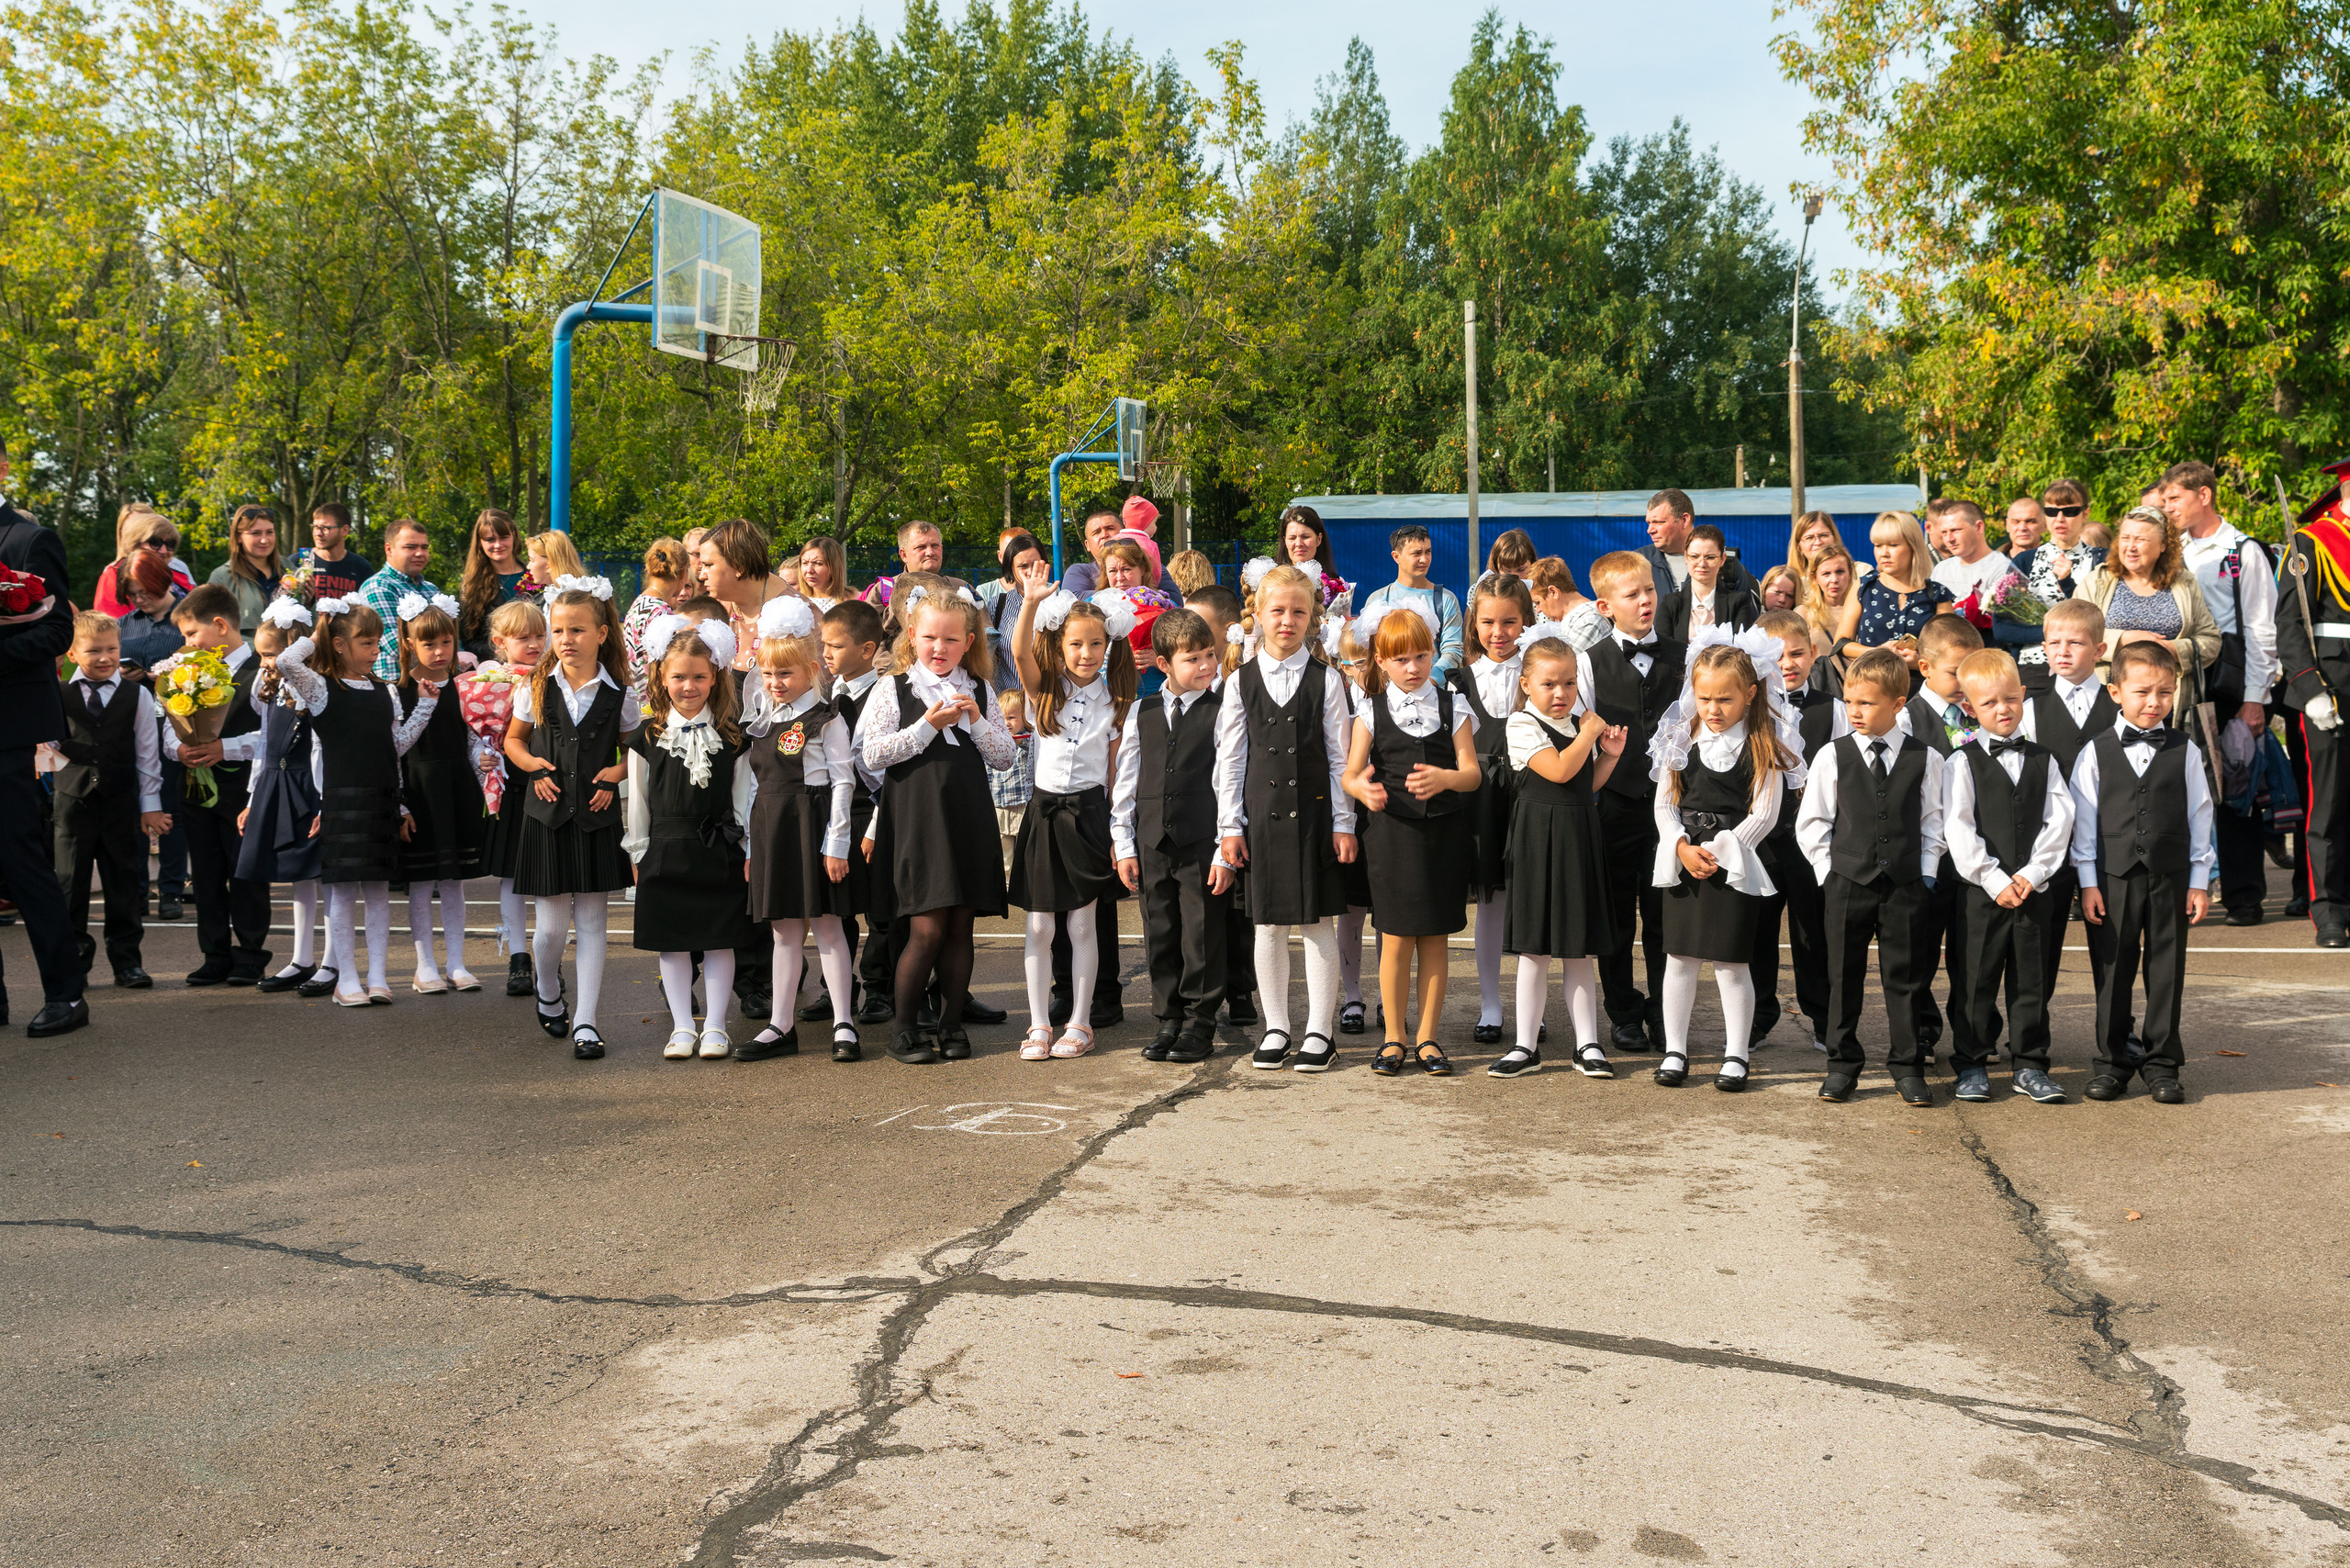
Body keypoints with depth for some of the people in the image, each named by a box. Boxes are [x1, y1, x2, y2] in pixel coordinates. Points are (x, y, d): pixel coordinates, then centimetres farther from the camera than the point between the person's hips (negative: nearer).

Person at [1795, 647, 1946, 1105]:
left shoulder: (1924, 759, 1)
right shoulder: (1833, 757, 1)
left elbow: (1933, 822, 8)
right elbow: (1811, 823, 5)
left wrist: (1926, 873, 1)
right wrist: (1829, 871, -1)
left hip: (1906, 886, 0)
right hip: (1847, 883, 0)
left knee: (1905, 977, 5)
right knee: (1844, 977, 7)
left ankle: (1907, 1067, 15)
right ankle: (1842, 1064, 18)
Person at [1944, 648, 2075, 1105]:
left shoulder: (2044, 760, 9)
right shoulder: (1963, 763, -1)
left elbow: (2059, 819, 1)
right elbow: (1958, 829, -7)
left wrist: (2033, 875, -10)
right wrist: (1995, 881, -13)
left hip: (2034, 889, 3)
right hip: (1981, 890, -2)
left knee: (2032, 979, 7)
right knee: (1978, 979, 3)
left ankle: (2030, 1065, 17)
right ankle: (1973, 1065, 14)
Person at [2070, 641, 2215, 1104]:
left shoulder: (2185, 752, 4)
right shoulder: (2096, 753, 1)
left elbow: (2200, 817, 6)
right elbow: (2084, 818, 2)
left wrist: (2199, 880, 3)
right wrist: (2088, 882, -2)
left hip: (2170, 877, 1)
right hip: (2115, 876, -1)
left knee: (2166, 971, 5)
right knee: (2114, 970, 5)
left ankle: (2161, 1062, 15)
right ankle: (2112, 1061, 15)